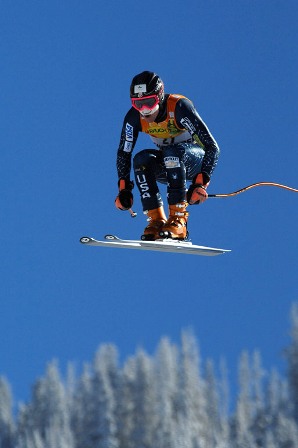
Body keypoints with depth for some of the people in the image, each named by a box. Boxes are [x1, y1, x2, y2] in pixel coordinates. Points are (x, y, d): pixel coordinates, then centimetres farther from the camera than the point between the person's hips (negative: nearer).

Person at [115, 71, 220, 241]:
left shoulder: (179, 107, -29)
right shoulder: (134, 117, -15)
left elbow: (212, 147, -30)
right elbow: (123, 153, -2)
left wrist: (201, 183, -38)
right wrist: (124, 188, -11)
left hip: (197, 159, -4)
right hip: (168, 163, 4)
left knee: (172, 152, -36)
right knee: (141, 159, -26)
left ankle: (178, 220, -34)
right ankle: (157, 219, -25)